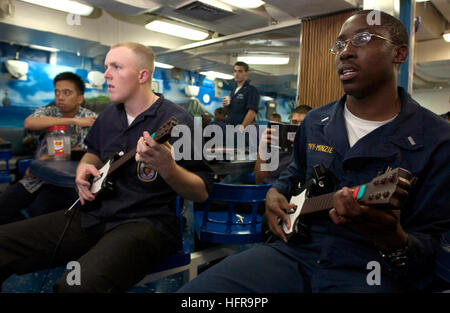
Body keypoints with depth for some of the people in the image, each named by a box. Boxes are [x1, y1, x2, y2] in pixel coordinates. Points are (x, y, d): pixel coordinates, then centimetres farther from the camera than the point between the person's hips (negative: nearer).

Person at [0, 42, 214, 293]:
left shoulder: (177, 121, -12)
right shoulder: (109, 115, 12)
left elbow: (203, 192, -13)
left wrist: (167, 168, -33)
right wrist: (85, 166, 6)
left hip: (147, 222, -7)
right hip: (94, 215, 7)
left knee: (78, 284, -34)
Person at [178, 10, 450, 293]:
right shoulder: (315, 122, 9)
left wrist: (394, 240, -27)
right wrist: (276, 192, 7)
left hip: (371, 270, -4)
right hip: (294, 250, 5)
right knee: (195, 290, -10)